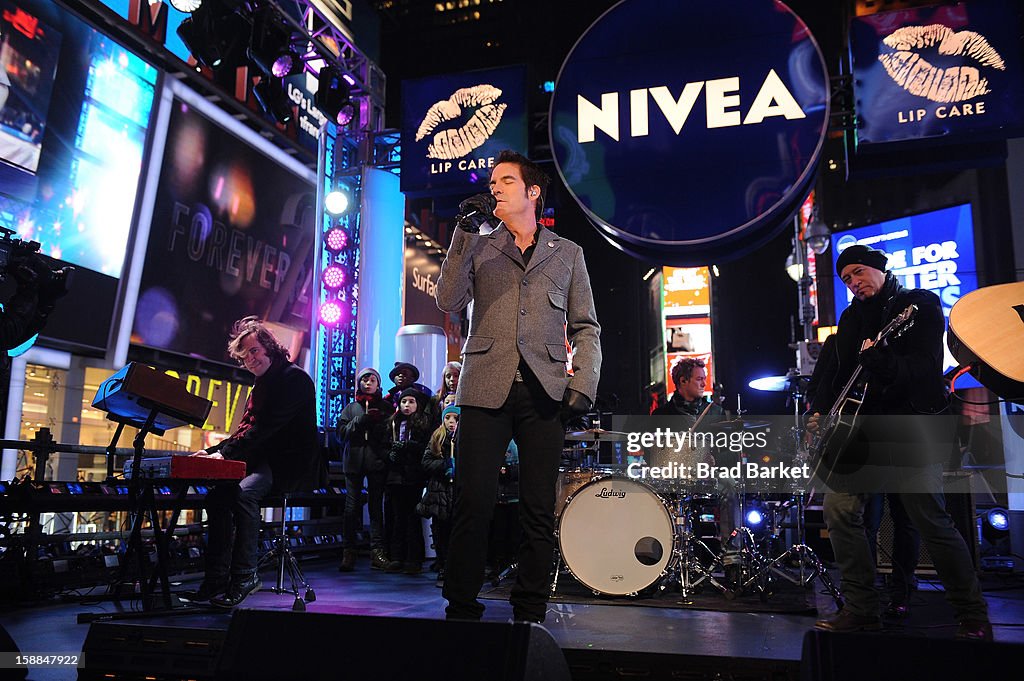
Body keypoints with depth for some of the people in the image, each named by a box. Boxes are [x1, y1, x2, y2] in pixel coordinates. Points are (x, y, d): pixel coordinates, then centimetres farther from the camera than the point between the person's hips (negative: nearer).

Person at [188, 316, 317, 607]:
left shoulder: (295, 378, -11)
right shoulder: (261, 386, 19)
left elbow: (266, 427, -21)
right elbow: (245, 431, 18)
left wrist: (226, 453, -24)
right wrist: (213, 451, 3)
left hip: (291, 463, -9)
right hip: (263, 460, 9)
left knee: (244, 492, -30)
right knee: (216, 495, -9)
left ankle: (244, 576, -19)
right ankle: (216, 580, -6)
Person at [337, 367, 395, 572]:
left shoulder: (385, 407, 12)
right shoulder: (350, 408, 16)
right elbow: (342, 433, 4)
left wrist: (375, 421, -11)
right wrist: (363, 419, -5)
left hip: (377, 462, -1)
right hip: (354, 460, 1)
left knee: (376, 505, -3)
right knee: (352, 506, -1)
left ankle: (377, 551, -2)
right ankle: (349, 552, 3)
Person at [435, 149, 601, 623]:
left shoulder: (567, 253, 16)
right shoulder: (479, 248, 15)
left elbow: (586, 328, 13)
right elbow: (449, 302, -1)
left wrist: (583, 384, -2)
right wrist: (465, 234, -5)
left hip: (544, 391, 1)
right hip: (486, 388, 0)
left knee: (539, 511, 3)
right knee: (473, 505, -3)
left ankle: (530, 613, 14)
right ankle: (461, 610, 10)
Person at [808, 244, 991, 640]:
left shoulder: (920, 304, -2)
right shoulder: (852, 317, 16)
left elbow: (928, 369, -15)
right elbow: (838, 371, 18)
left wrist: (878, 360, -31)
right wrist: (819, 412, 5)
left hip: (912, 431, -7)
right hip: (865, 431, 7)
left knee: (932, 523, -5)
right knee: (839, 508, 1)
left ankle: (974, 620, 12)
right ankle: (862, 610, 10)